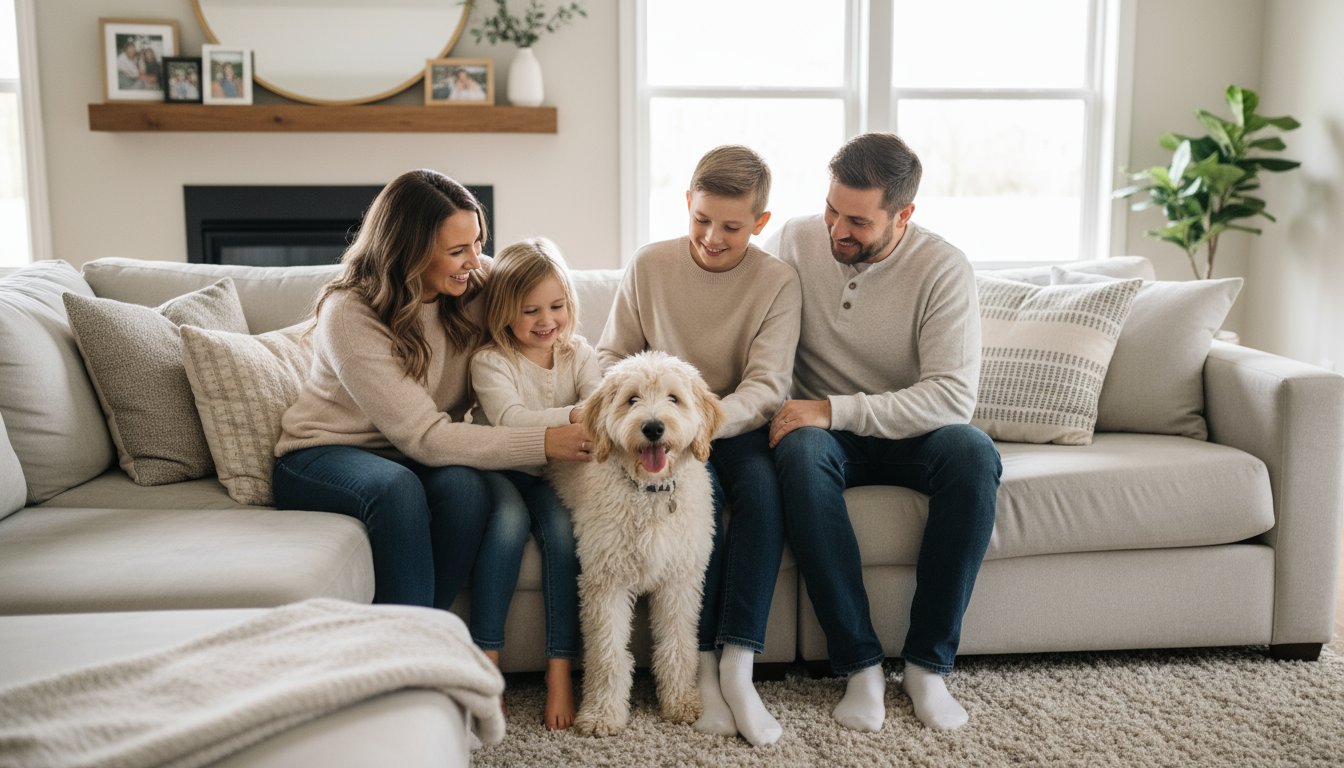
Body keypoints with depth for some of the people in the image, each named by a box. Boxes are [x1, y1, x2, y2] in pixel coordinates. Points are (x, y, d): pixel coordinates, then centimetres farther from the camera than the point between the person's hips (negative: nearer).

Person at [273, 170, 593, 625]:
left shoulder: (475, 289, -7)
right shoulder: (349, 317, -24)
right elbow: (425, 438, -29)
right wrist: (542, 443, -33)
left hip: (410, 459, 4)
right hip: (323, 456, -4)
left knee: (467, 484, -30)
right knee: (398, 487, -37)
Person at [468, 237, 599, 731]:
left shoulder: (578, 354, 6)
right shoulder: (490, 361, -6)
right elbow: (509, 420, -24)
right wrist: (573, 415, -38)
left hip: (555, 475, 2)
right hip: (503, 470, -2)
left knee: (563, 524, -29)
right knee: (510, 518, -34)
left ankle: (559, 668, -23)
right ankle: (486, 658, -25)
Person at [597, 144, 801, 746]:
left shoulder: (777, 283, -5)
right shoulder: (648, 266, 1)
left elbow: (765, 388, -13)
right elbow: (611, 354, 8)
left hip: (738, 427, 0)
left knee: (765, 488, -32)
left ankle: (737, 666, -29)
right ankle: (700, 662, -24)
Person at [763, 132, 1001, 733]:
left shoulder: (943, 268, -13)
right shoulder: (794, 242, -5)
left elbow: (953, 396, -22)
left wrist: (835, 408, -30)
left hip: (910, 434, 0)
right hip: (826, 433, 1)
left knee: (974, 452, -33)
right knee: (800, 450, -35)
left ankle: (928, 662, -20)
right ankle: (860, 663, -27)